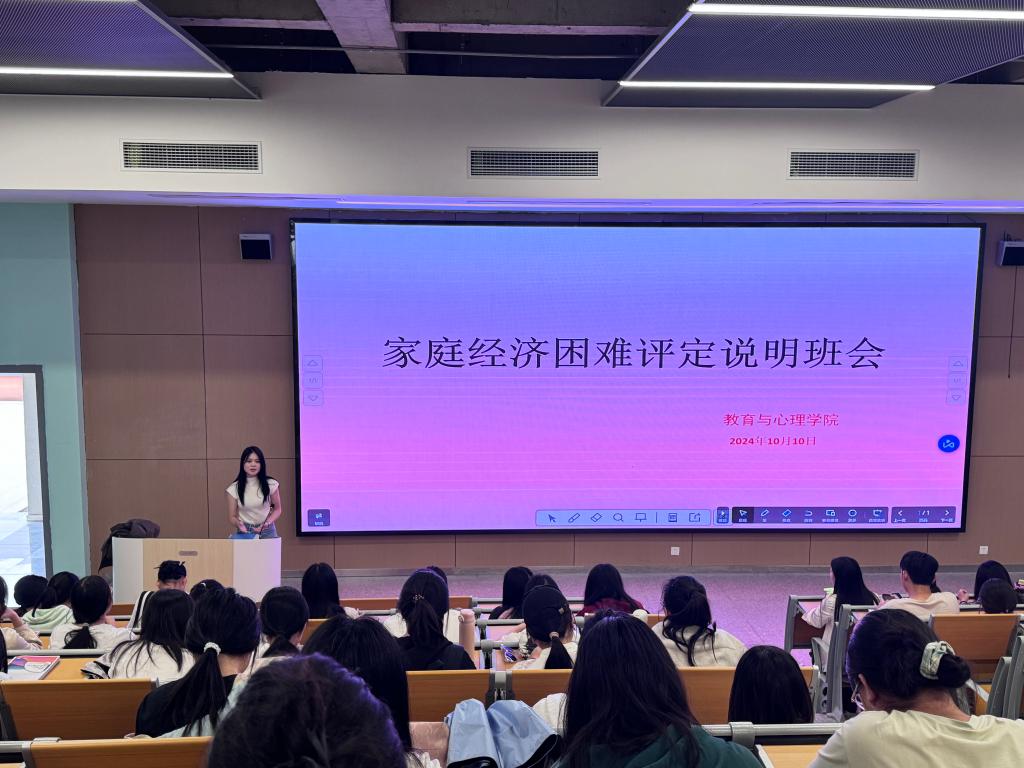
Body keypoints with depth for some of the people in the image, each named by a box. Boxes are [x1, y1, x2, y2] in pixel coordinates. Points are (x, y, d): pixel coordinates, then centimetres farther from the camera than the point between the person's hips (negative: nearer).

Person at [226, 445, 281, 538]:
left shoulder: (271, 484, -5)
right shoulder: (234, 489, -5)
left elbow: (277, 509, 7)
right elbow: (232, 517, 0)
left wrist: (267, 522, -11)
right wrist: (238, 524, -21)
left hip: (267, 531, 0)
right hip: (245, 531, 0)